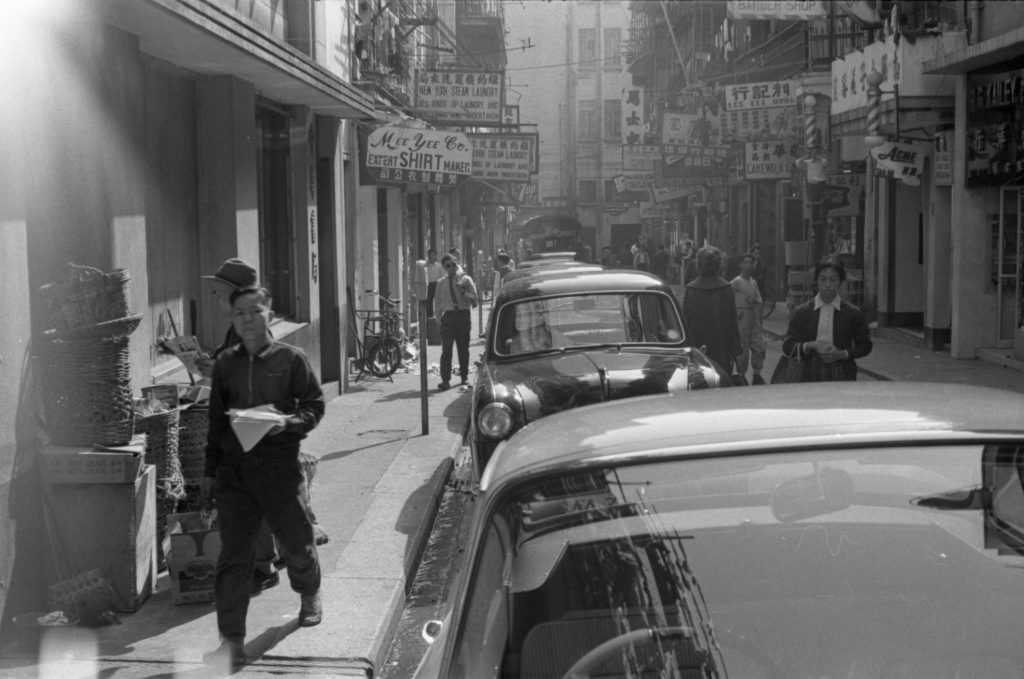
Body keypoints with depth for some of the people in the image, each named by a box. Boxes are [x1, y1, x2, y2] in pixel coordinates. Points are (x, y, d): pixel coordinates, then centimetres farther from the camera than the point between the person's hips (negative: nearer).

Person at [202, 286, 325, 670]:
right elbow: (216, 420, 12)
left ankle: (309, 595, 45)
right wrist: (209, 470, 12)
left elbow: (315, 405, 1)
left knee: (297, 543, 13)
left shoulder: (291, 359, -3)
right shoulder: (225, 364, 6)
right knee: (233, 555, -2)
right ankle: (232, 641, 1)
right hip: (233, 470, 2)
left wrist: (289, 423, -19)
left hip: (280, 466, -2)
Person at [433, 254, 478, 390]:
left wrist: (463, 293, -16)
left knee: (463, 348, 7)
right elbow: (437, 303, 15)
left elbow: (474, 298, 0)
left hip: (463, 315, 0)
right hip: (448, 316, 0)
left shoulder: (465, 279, 5)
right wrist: (440, 317, 4)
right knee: (446, 349, -9)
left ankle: (464, 377, 21)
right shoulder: (441, 284, 10)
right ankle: (445, 380, -11)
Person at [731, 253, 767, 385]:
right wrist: (735, 311, -13)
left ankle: (757, 375, 11)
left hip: (754, 318, 6)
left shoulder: (753, 282, 15)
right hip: (742, 317, -6)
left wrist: (754, 301, -6)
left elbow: (759, 302, 15)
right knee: (742, 348, -3)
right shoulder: (736, 282, -6)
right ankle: (741, 375, 7)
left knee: (759, 347, 2)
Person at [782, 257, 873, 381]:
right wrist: (811, 346, -13)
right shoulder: (801, 312, 7)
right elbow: (787, 346, 6)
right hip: (810, 378, 0)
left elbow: (865, 345, 10)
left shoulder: (853, 313, 5)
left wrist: (842, 354, -7)